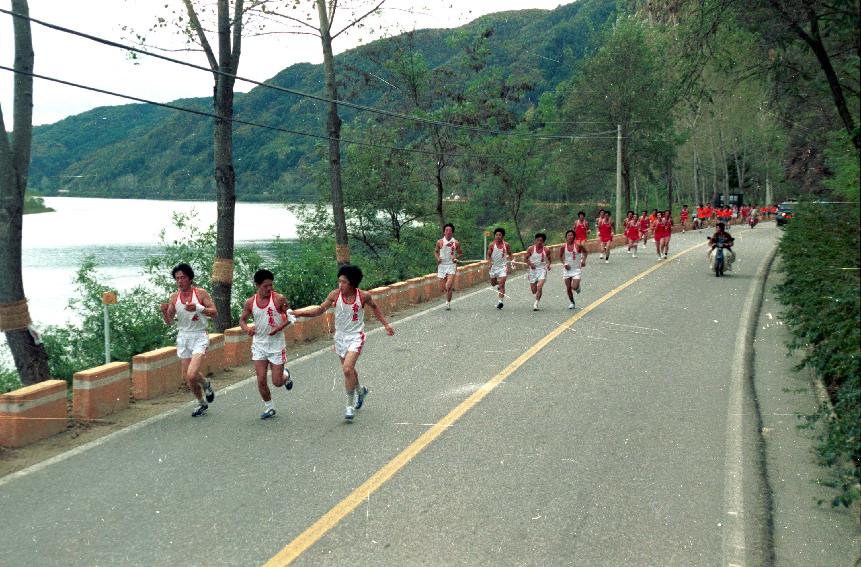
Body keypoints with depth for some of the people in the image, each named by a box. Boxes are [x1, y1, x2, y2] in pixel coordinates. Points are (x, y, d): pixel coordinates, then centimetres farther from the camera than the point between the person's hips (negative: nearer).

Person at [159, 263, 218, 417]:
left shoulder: (201, 293, -7)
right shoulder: (174, 297, 3)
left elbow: (215, 313, -10)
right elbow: (169, 322, 6)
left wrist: (198, 308, -25)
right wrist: (164, 311, -15)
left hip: (199, 337, -5)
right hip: (183, 337, 5)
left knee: (192, 375, -21)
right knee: (187, 377, 9)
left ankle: (206, 385, 13)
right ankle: (202, 403, 31)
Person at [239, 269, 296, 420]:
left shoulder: (279, 299, -11)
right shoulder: (250, 302, -2)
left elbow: (290, 316, -3)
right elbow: (242, 319, 10)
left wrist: (279, 327, -21)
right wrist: (247, 328, -13)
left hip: (277, 344, -2)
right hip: (259, 344, 3)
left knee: (277, 382, 1)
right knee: (261, 380, -1)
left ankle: (286, 375, 37)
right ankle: (269, 407, 19)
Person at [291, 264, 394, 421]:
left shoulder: (364, 296, -15)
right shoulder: (335, 295, -11)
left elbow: (374, 307, 5)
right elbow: (320, 309, -4)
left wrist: (386, 324, 9)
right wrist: (298, 313, -15)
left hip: (356, 337, -4)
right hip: (340, 336, 4)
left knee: (347, 369, -20)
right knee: (349, 369, 19)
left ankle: (350, 405, -7)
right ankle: (360, 391, 49)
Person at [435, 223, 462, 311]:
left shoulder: (456, 243, -1)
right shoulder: (440, 242, 1)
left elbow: (460, 253, 13)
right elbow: (436, 251, 15)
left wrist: (456, 257, -7)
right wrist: (438, 258, -5)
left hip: (451, 265, -2)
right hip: (442, 265, 2)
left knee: (448, 286, -19)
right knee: (442, 289, 3)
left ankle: (448, 303, 0)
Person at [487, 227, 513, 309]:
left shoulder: (506, 245, -5)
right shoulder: (492, 245, -6)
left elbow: (509, 255, 7)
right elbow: (488, 255, 2)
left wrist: (509, 266, 0)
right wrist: (490, 262, -17)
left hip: (503, 266, -2)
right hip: (494, 266, 2)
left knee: (502, 284, -13)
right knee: (493, 283, 14)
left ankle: (500, 301, -16)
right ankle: (498, 284, 51)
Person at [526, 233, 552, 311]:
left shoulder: (545, 250, -1)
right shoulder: (531, 249, -4)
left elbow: (548, 259, 13)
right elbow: (526, 259, 2)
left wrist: (548, 265, -7)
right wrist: (530, 264, -17)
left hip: (542, 270, -1)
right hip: (533, 270, 1)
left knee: (539, 287, -21)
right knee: (534, 291, 6)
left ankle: (536, 303, -14)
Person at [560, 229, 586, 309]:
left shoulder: (578, 246, -12)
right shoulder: (563, 247, -6)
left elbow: (585, 252, 6)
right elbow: (560, 256, 10)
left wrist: (583, 260, -7)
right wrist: (564, 263, -5)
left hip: (576, 269, -3)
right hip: (567, 269, 3)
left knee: (574, 287, -16)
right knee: (568, 288, 7)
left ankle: (578, 287, 22)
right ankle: (572, 302, 28)